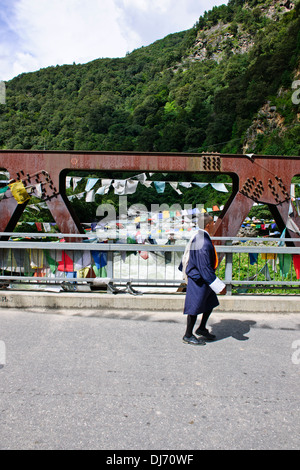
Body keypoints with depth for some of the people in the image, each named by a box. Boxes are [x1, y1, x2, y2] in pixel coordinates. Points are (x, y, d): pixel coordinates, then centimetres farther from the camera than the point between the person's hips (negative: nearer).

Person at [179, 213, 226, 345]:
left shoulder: (197, 237, 3)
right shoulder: (204, 243, -28)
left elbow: (187, 255, 16)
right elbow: (205, 268, -28)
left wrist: (183, 269, 31)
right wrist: (219, 286, -24)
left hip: (204, 279, 10)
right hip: (199, 281, -10)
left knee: (211, 303, 21)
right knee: (195, 307, 5)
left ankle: (202, 328, 38)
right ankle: (188, 336, 23)